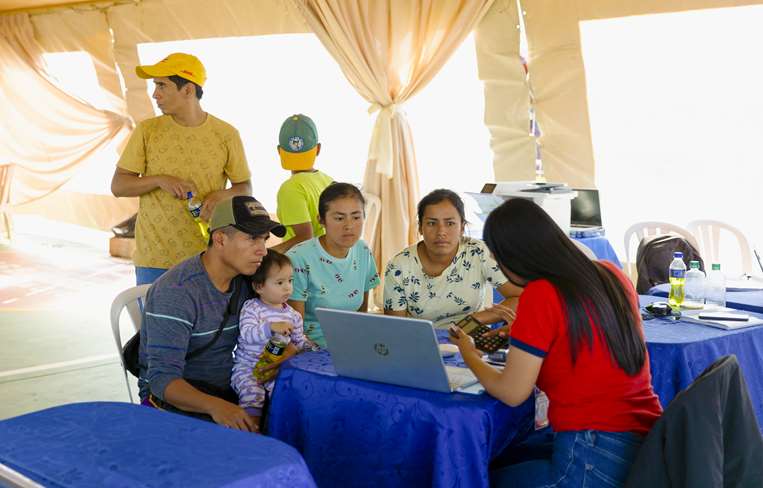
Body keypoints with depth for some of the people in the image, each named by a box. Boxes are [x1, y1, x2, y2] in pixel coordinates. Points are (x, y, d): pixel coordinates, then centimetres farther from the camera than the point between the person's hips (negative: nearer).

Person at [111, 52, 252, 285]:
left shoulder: (226, 135, 0)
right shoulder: (147, 131, 1)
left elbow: (245, 187, 9)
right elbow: (118, 186, 2)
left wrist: (223, 195, -13)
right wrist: (160, 180, -14)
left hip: (206, 260, 0)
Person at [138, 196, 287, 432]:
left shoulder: (246, 283, 4)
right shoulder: (176, 291, -20)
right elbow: (163, 377, -27)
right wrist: (213, 405, -44)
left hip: (227, 391, 7)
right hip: (174, 398, -7)